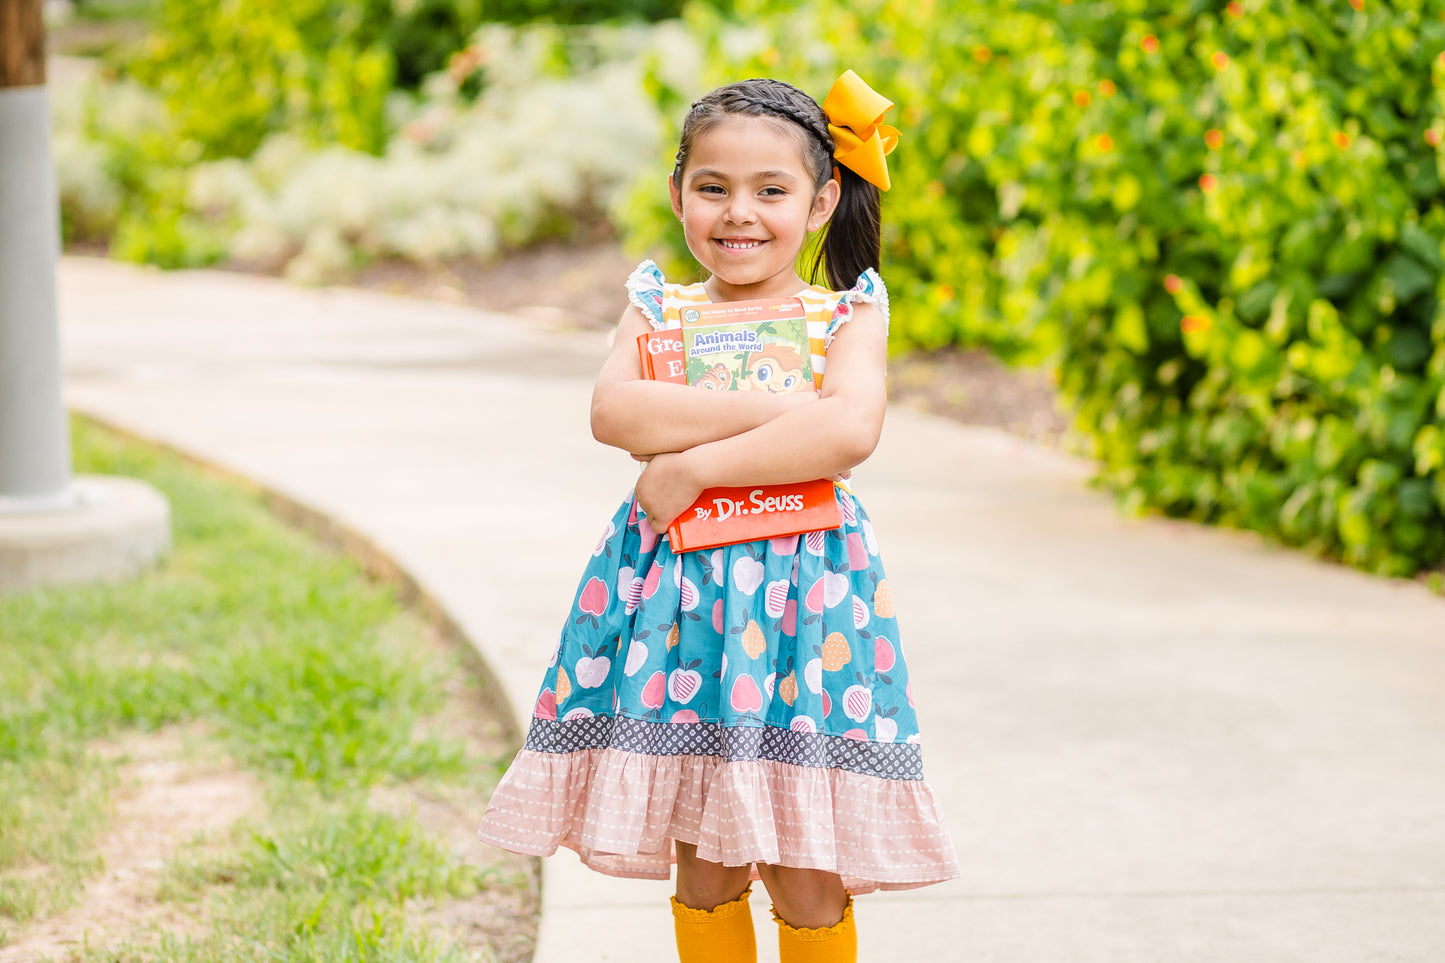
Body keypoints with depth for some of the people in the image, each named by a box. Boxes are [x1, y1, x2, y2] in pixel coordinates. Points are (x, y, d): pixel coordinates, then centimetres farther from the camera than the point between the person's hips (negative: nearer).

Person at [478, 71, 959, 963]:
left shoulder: (848, 316, 2)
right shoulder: (657, 310, 8)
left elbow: (850, 430, -18)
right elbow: (614, 411, -12)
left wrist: (695, 463, -17)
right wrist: (782, 411, -16)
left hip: (806, 591, -2)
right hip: (674, 591, 2)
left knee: (806, 881, 2)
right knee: (704, 870, 8)